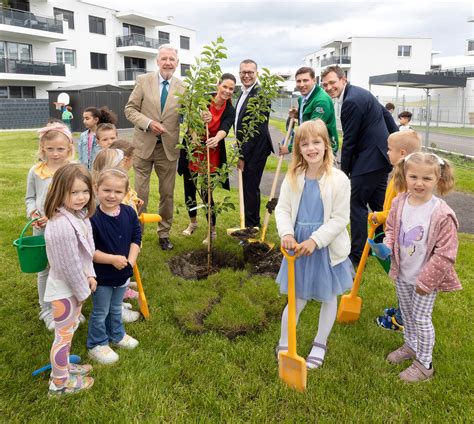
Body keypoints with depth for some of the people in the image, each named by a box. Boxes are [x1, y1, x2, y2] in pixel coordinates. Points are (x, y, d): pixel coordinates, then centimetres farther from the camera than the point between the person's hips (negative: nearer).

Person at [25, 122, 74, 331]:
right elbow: (30, 197, 6)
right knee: (45, 270, 14)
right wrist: (33, 212, -14)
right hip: (42, 229, 1)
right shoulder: (35, 171, -3)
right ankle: (47, 310, 32)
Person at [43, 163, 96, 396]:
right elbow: (69, 265, -26)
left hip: (75, 285, 9)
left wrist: (90, 275, 1)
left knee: (69, 330, 26)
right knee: (63, 335, 9)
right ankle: (60, 382, 29)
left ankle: (63, 366, 47)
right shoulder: (61, 225, -32)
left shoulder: (79, 215, -1)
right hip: (64, 289, -9)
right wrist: (83, 290, -15)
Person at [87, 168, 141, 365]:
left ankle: (117, 335, 47)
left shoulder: (129, 213, -7)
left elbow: (136, 237, 0)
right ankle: (97, 345, 31)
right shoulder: (92, 218, -24)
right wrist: (112, 259, -27)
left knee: (116, 308, 26)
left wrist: (131, 259, -13)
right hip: (101, 275, -5)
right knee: (100, 312, 12)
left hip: (123, 272, 5)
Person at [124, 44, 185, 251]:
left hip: (169, 148, 1)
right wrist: (148, 123, -17)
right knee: (140, 192, 5)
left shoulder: (182, 88, 1)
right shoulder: (143, 80, -2)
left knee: (167, 193, 11)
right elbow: (130, 109, -1)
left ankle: (164, 233, 26)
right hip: (144, 145, -1)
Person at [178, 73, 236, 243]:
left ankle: (212, 231, 12)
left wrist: (216, 139, -48)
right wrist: (201, 119, -40)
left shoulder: (230, 111, -8)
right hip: (191, 151, 2)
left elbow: (224, 129, -26)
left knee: (206, 192, -5)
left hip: (211, 154, -1)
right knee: (189, 188, 12)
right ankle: (193, 222, 37)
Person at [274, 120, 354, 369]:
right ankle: (284, 344, 30)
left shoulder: (338, 180, -14)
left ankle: (320, 344, 38)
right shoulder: (293, 178, -5)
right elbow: (282, 208, -1)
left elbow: (340, 218, -13)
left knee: (329, 298, 16)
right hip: (299, 246, 1)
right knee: (297, 300, 8)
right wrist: (287, 233, -18)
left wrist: (314, 240, -21)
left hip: (327, 248, -1)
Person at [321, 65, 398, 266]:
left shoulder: (351, 101, -20)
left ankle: (357, 255, 2)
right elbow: (385, 113, 20)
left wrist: (344, 172, -6)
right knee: (378, 203, 18)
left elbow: (349, 141, -16)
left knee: (356, 204, -5)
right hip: (382, 156, 11)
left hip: (369, 160, -11)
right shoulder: (360, 93, 13)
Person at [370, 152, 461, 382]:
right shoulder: (399, 203, -10)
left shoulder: (442, 214, -25)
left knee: (421, 318, 7)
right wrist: (386, 246, -11)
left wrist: (426, 281, -17)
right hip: (402, 273, 6)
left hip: (426, 277, -5)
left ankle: (424, 363, 26)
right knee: (406, 313, 23)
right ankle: (411, 346, 47)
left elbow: (445, 254, -20)